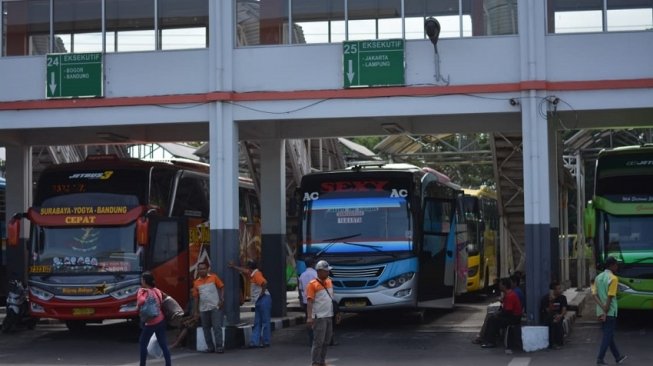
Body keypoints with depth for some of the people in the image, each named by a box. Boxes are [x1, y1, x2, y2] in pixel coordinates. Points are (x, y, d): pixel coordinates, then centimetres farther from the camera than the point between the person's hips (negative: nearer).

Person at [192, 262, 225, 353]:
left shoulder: (214, 277, 0)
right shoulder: (196, 282, 7)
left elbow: (222, 287, 3)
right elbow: (196, 297, 10)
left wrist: (222, 299, -10)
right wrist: (196, 311, 9)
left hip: (215, 307, -3)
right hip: (203, 309, 4)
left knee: (217, 327, -6)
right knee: (206, 328, 6)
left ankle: (219, 346, -5)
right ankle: (210, 347, 14)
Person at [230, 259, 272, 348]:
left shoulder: (256, 274, -14)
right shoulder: (252, 273, 15)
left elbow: (264, 283, -30)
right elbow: (243, 270, 33)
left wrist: (262, 293, -19)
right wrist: (233, 266, 39)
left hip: (263, 300, -10)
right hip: (258, 301, 10)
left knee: (265, 322, -4)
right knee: (257, 323, 6)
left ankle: (266, 342, 0)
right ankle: (254, 342, 5)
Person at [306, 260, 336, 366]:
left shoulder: (329, 282, 12)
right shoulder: (313, 284, -11)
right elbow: (309, 301, -16)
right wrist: (309, 317, -24)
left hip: (329, 316, 7)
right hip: (319, 317, -7)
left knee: (326, 341, 12)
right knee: (318, 342, -7)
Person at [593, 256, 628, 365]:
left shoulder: (598, 277, 8)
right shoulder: (613, 278, -13)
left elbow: (594, 294, 0)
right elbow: (610, 297, -18)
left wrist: (602, 308, -9)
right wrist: (606, 312, -15)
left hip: (601, 311, 7)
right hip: (610, 312, -7)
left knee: (608, 335, 16)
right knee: (608, 336, -2)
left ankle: (618, 357, 27)